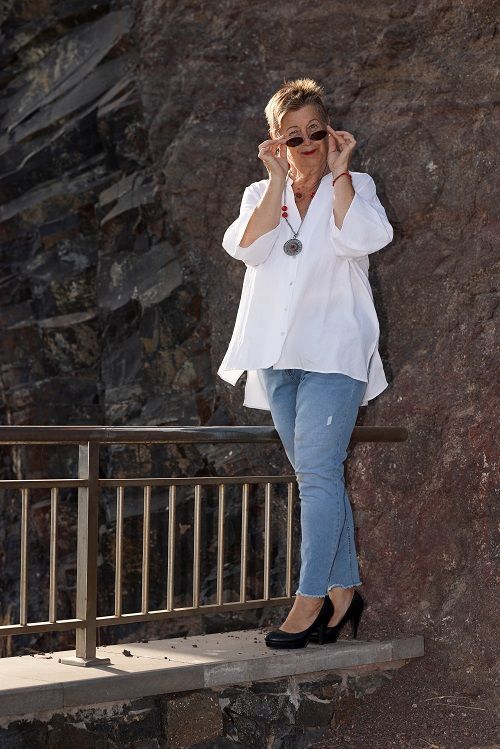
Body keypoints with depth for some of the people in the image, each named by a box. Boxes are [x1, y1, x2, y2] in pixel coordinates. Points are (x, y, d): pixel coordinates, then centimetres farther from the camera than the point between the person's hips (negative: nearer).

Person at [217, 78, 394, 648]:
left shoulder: (355, 187, 7)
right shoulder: (261, 194, 15)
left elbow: (361, 238, -16)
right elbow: (248, 247, -7)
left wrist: (339, 173, -8)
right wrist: (278, 181, -8)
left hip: (332, 350, -4)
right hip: (277, 353, 4)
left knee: (317, 472, -12)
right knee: (317, 476, 6)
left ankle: (311, 598, -11)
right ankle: (344, 589, 13)